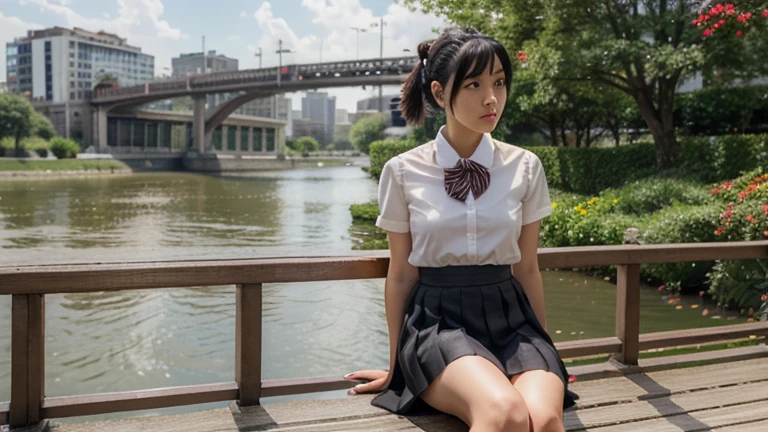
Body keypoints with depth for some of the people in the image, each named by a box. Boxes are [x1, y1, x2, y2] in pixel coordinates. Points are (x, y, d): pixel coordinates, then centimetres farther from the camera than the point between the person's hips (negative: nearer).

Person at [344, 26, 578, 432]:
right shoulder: (403, 172, -3)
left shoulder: (525, 167, 3)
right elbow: (401, 275, 5)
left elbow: (527, 269, 10)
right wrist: (396, 363, 13)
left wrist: (544, 350, 16)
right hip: (439, 318, -2)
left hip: (510, 315, 2)